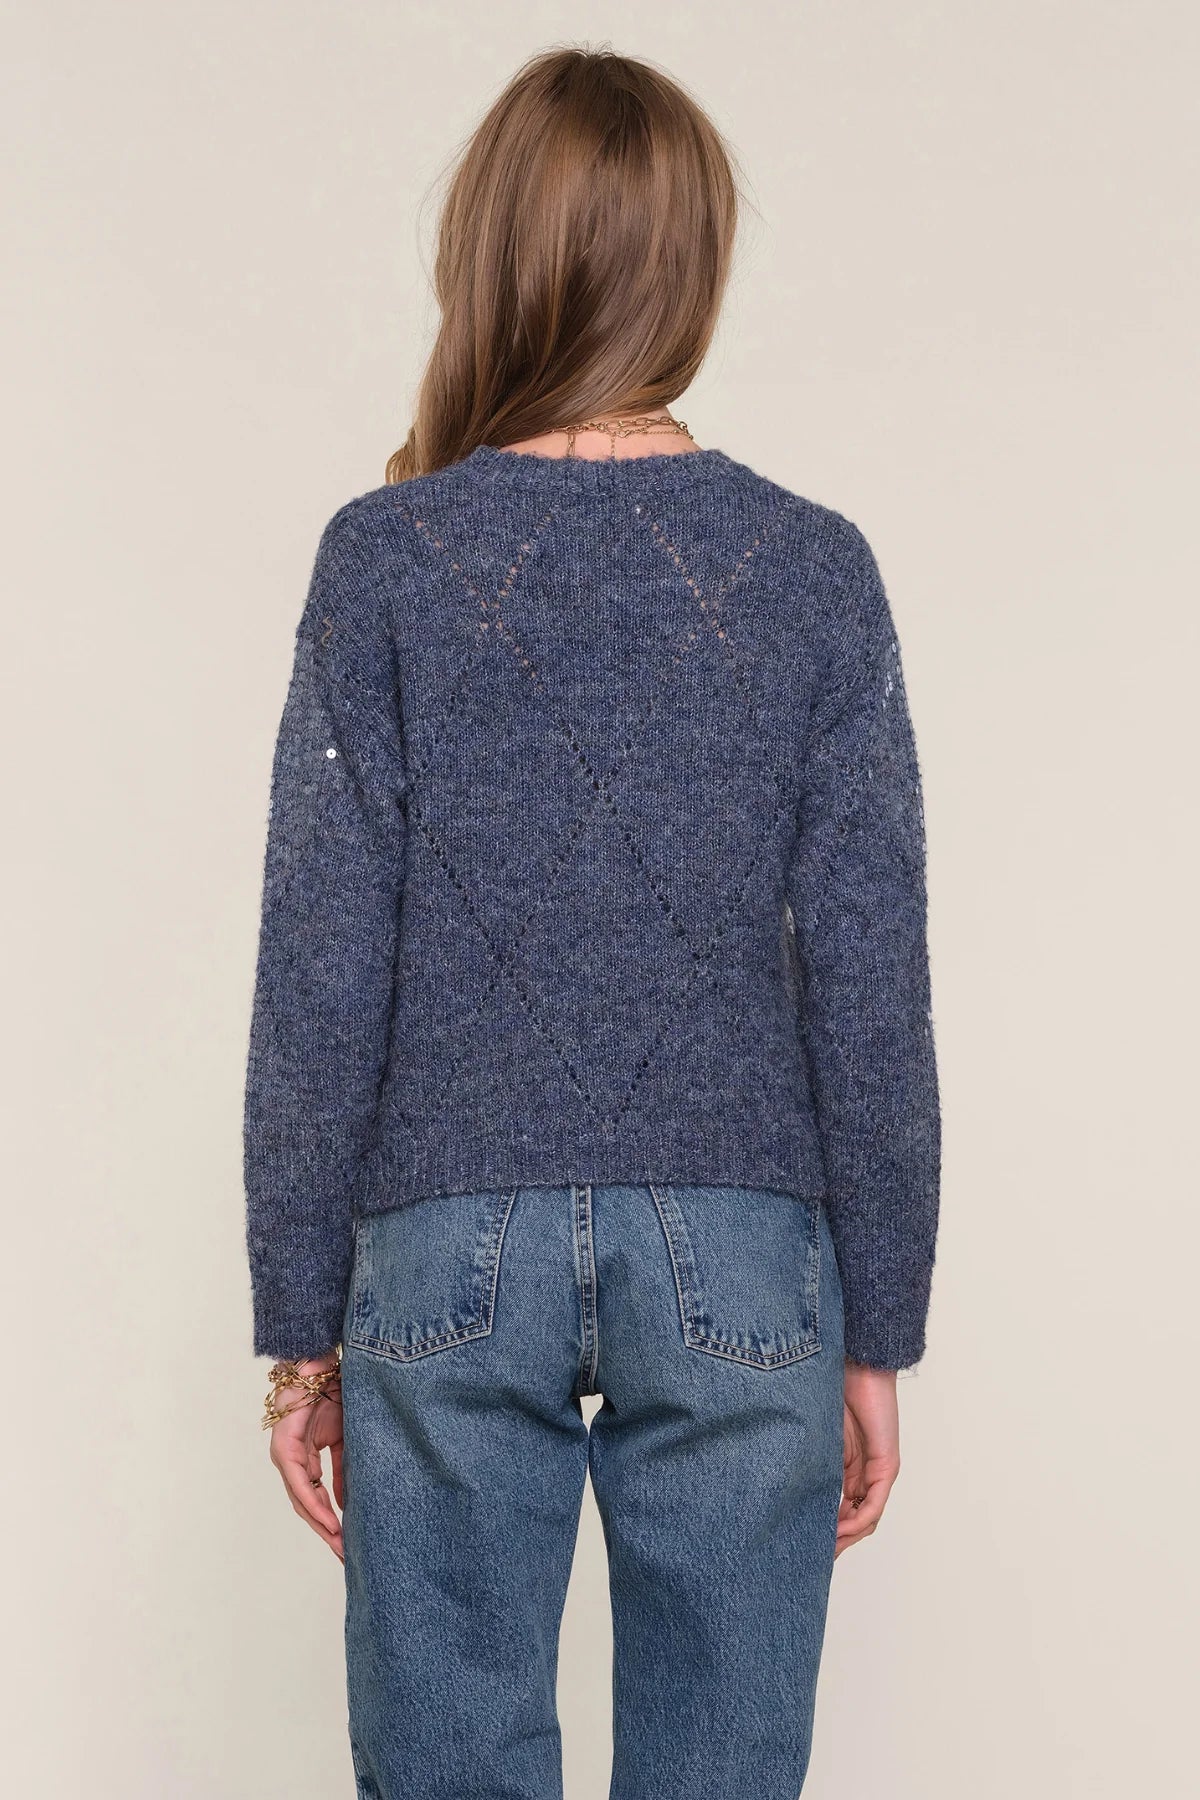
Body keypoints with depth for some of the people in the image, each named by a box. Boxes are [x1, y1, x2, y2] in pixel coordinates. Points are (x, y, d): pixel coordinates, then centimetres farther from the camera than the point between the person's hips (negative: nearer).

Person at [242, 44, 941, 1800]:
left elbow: (320, 976, -4)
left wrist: (301, 1319, 5)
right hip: (739, 1258, 1)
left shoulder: (385, 556, -3)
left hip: (449, 1253, 0)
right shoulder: (813, 569, -1)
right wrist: (879, 1328, 7)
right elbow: (869, 984, -1)